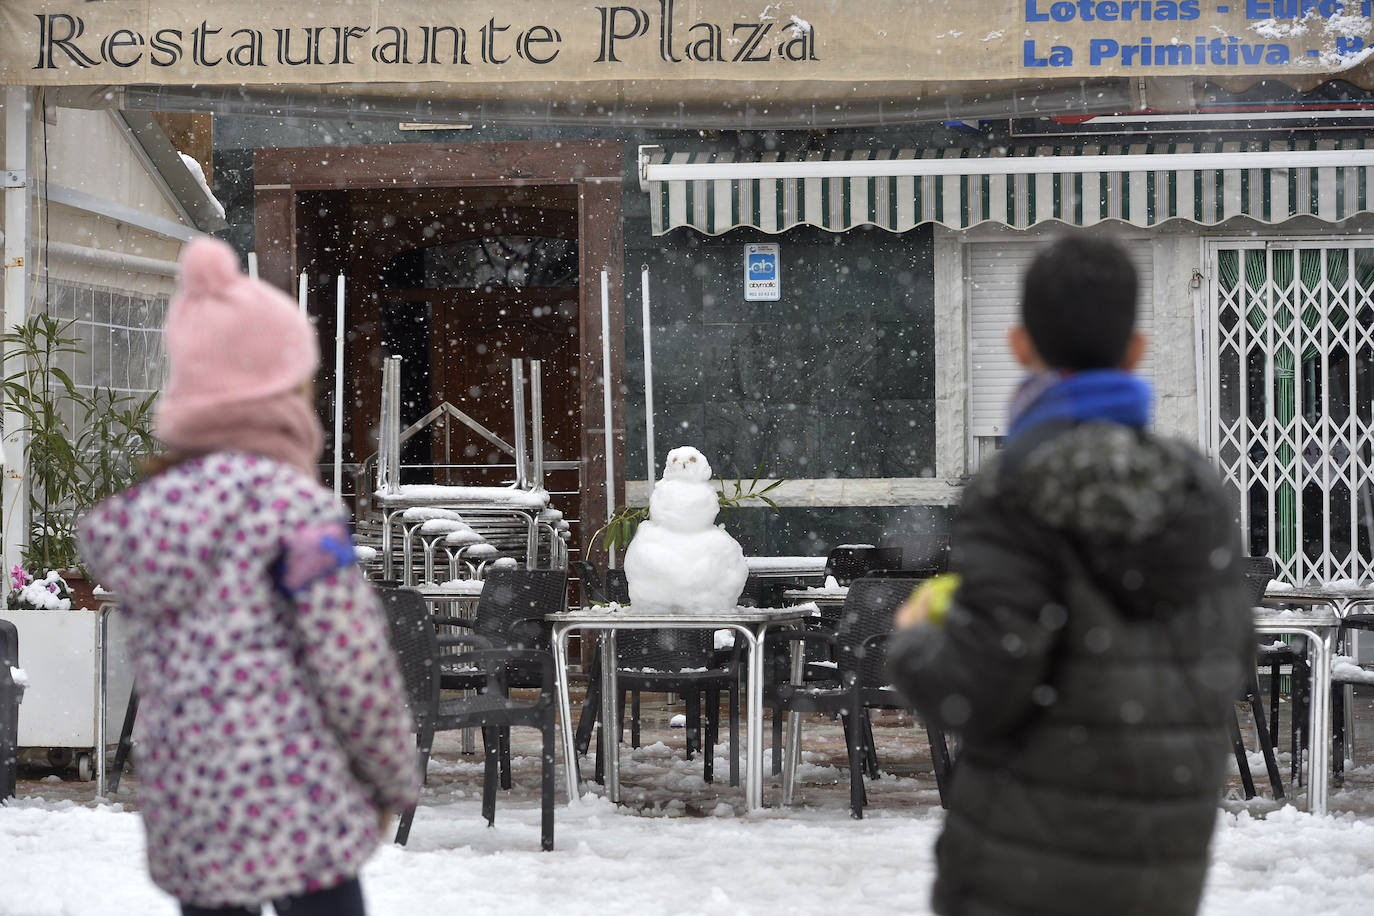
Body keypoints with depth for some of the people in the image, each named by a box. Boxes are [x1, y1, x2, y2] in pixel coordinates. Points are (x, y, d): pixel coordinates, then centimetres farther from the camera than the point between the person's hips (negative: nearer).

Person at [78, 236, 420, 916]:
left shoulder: (128, 516, 8)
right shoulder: (292, 505, -11)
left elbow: (157, 674, 9)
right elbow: (352, 670, -10)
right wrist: (398, 781, 3)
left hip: (180, 815, 6)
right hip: (293, 809, -6)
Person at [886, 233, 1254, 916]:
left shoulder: (1015, 495, -15)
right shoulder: (1197, 488, 2)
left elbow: (974, 693, -19)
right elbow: (1225, 662, 11)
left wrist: (914, 640, 3)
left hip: (1028, 860, -5)